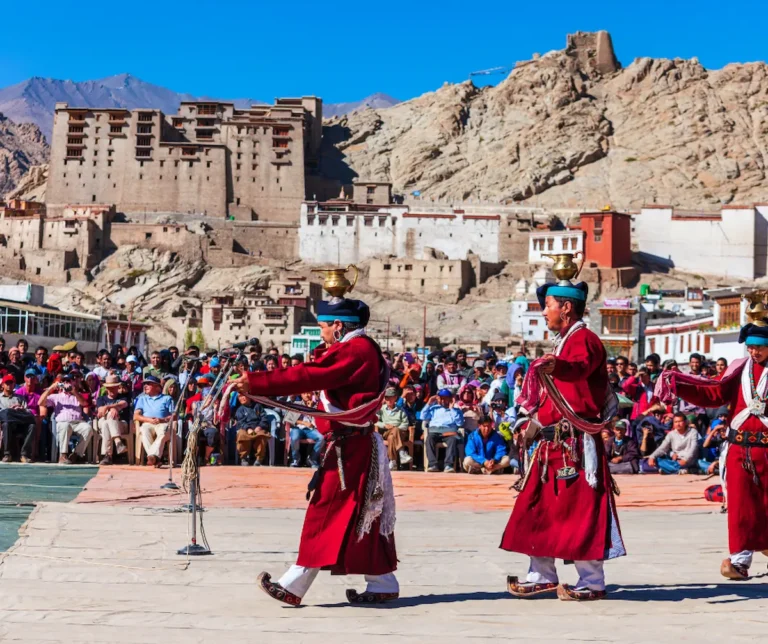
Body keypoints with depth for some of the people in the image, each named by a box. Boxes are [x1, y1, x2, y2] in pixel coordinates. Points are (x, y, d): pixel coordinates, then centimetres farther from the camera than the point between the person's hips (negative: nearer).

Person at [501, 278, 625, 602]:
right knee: (537, 505, 10)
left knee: (581, 508, -6)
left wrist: (557, 366, -56)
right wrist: (536, 421, 24)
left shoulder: (584, 340, -12)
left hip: (577, 441, -10)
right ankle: (543, 576, 18)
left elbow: (581, 366, -36)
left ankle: (592, 583, 0)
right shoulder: (562, 344, 19)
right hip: (554, 441, 10)